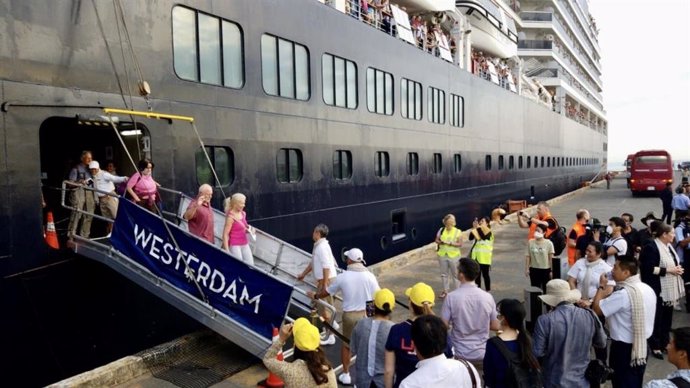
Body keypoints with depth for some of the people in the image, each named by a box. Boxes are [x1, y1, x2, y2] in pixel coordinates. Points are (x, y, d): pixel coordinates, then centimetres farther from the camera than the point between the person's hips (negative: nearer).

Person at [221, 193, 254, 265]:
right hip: (234, 245, -8)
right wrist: (226, 250, -20)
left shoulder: (243, 214, 7)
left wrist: (248, 230, 2)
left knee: (250, 265, 6)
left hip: (245, 244, 8)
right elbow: (225, 234, -16)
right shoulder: (231, 217, -15)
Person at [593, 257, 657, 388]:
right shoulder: (648, 289, 3)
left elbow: (596, 309, -21)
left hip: (624, 348, -8)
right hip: (642, 346, 8)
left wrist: (601, 286, -10)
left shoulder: (623, 293, -25)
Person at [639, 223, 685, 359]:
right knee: (657, 318, 1)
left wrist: (677, 269, 2)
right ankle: (655, 346, 13)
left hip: (670, 290, 8)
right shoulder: (651, 248, -17)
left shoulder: (669, 246, 10)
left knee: (667, 317, 15)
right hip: (658, 290, -8)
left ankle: (664, 342, 29)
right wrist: (668, 270, -21)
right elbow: (648, 269, -22)